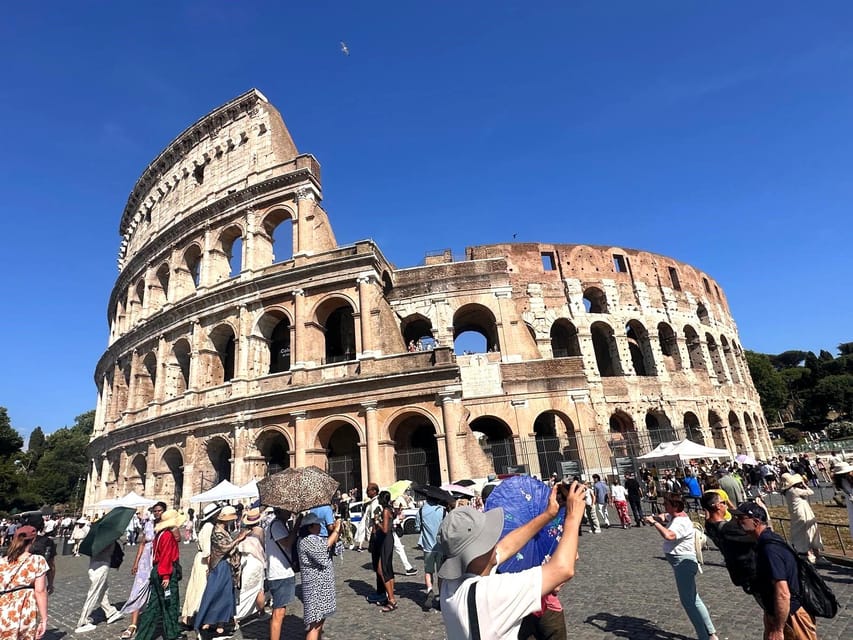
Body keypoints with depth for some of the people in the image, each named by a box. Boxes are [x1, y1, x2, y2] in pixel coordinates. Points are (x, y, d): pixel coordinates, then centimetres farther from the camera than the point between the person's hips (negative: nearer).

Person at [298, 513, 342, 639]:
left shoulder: (314, 539, 11)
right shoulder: (307, 541, -19)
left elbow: (332, 544, 13)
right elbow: (325, 546, -27)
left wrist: (335, 531, -3)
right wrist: (336, 530, -20)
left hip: (322, 586, 10)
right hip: (315, 587, -10)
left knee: (320, 619, 19)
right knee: (314, 624, -6)